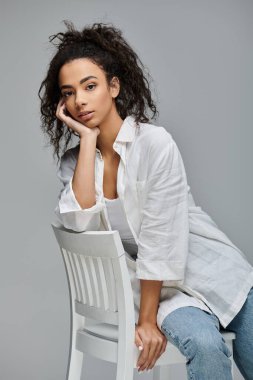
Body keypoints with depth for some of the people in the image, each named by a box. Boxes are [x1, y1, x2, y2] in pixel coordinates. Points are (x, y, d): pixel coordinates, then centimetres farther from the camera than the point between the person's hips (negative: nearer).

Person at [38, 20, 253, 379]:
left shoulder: (155, 142, -14)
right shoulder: (74, 162, 1)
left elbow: (161, 238, -17)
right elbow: (79, 222, -19)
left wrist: (147, 321, -15)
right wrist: (88, 139, -15)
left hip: (214, 272, -1)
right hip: (160, 287, 2)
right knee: (205, 344, -27)